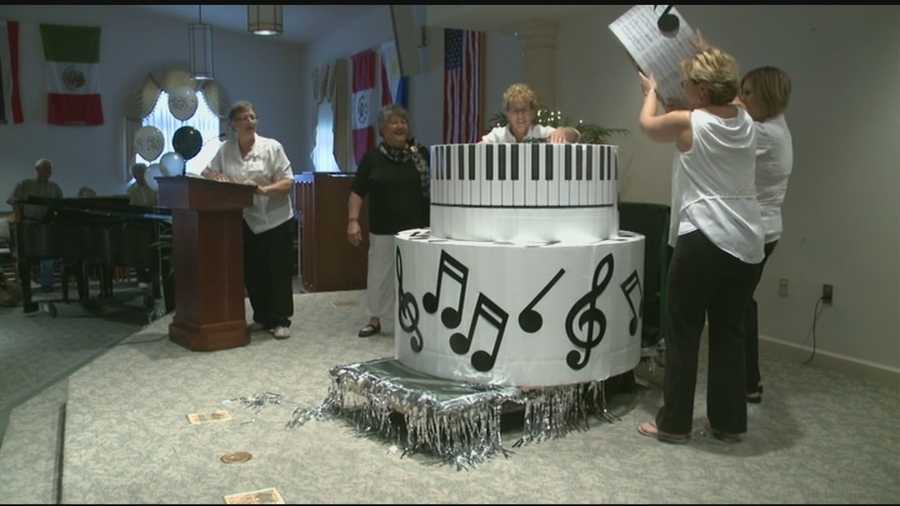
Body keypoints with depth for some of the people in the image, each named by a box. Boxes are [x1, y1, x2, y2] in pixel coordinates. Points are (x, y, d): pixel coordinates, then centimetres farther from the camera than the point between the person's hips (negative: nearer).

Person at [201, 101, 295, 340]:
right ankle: (261, 318, 26)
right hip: (246, 222, 4)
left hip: (275, 219, -4)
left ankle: (280, 321, 9)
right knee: (252, 272, 12)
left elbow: (288, 181, -8)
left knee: (278, 272, -1)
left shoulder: (271, 147, -5)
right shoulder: (225, 150, 5)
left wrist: (265, 190, -24)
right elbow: (206, 174, 8)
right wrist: (216, 178, -14)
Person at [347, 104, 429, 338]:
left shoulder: (421, 154, 4)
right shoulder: (372, 157, 2)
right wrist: (353, 220, -6)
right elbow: (357, 192, 3)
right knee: (380, 275, 8)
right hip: (384, 231, 0)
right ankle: (376, 319, 25)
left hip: (417, 228, 0)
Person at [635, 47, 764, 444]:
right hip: (746, 243, 6)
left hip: (703, 240, -6)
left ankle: (674, 424, 12)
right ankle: (729, 422, 21)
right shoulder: (746, 123, 8)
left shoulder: (687, 123, -8)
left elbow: (647, 124, 13)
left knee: (684, 334, 4)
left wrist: (651, 90, 32)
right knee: (729, 333, 13)